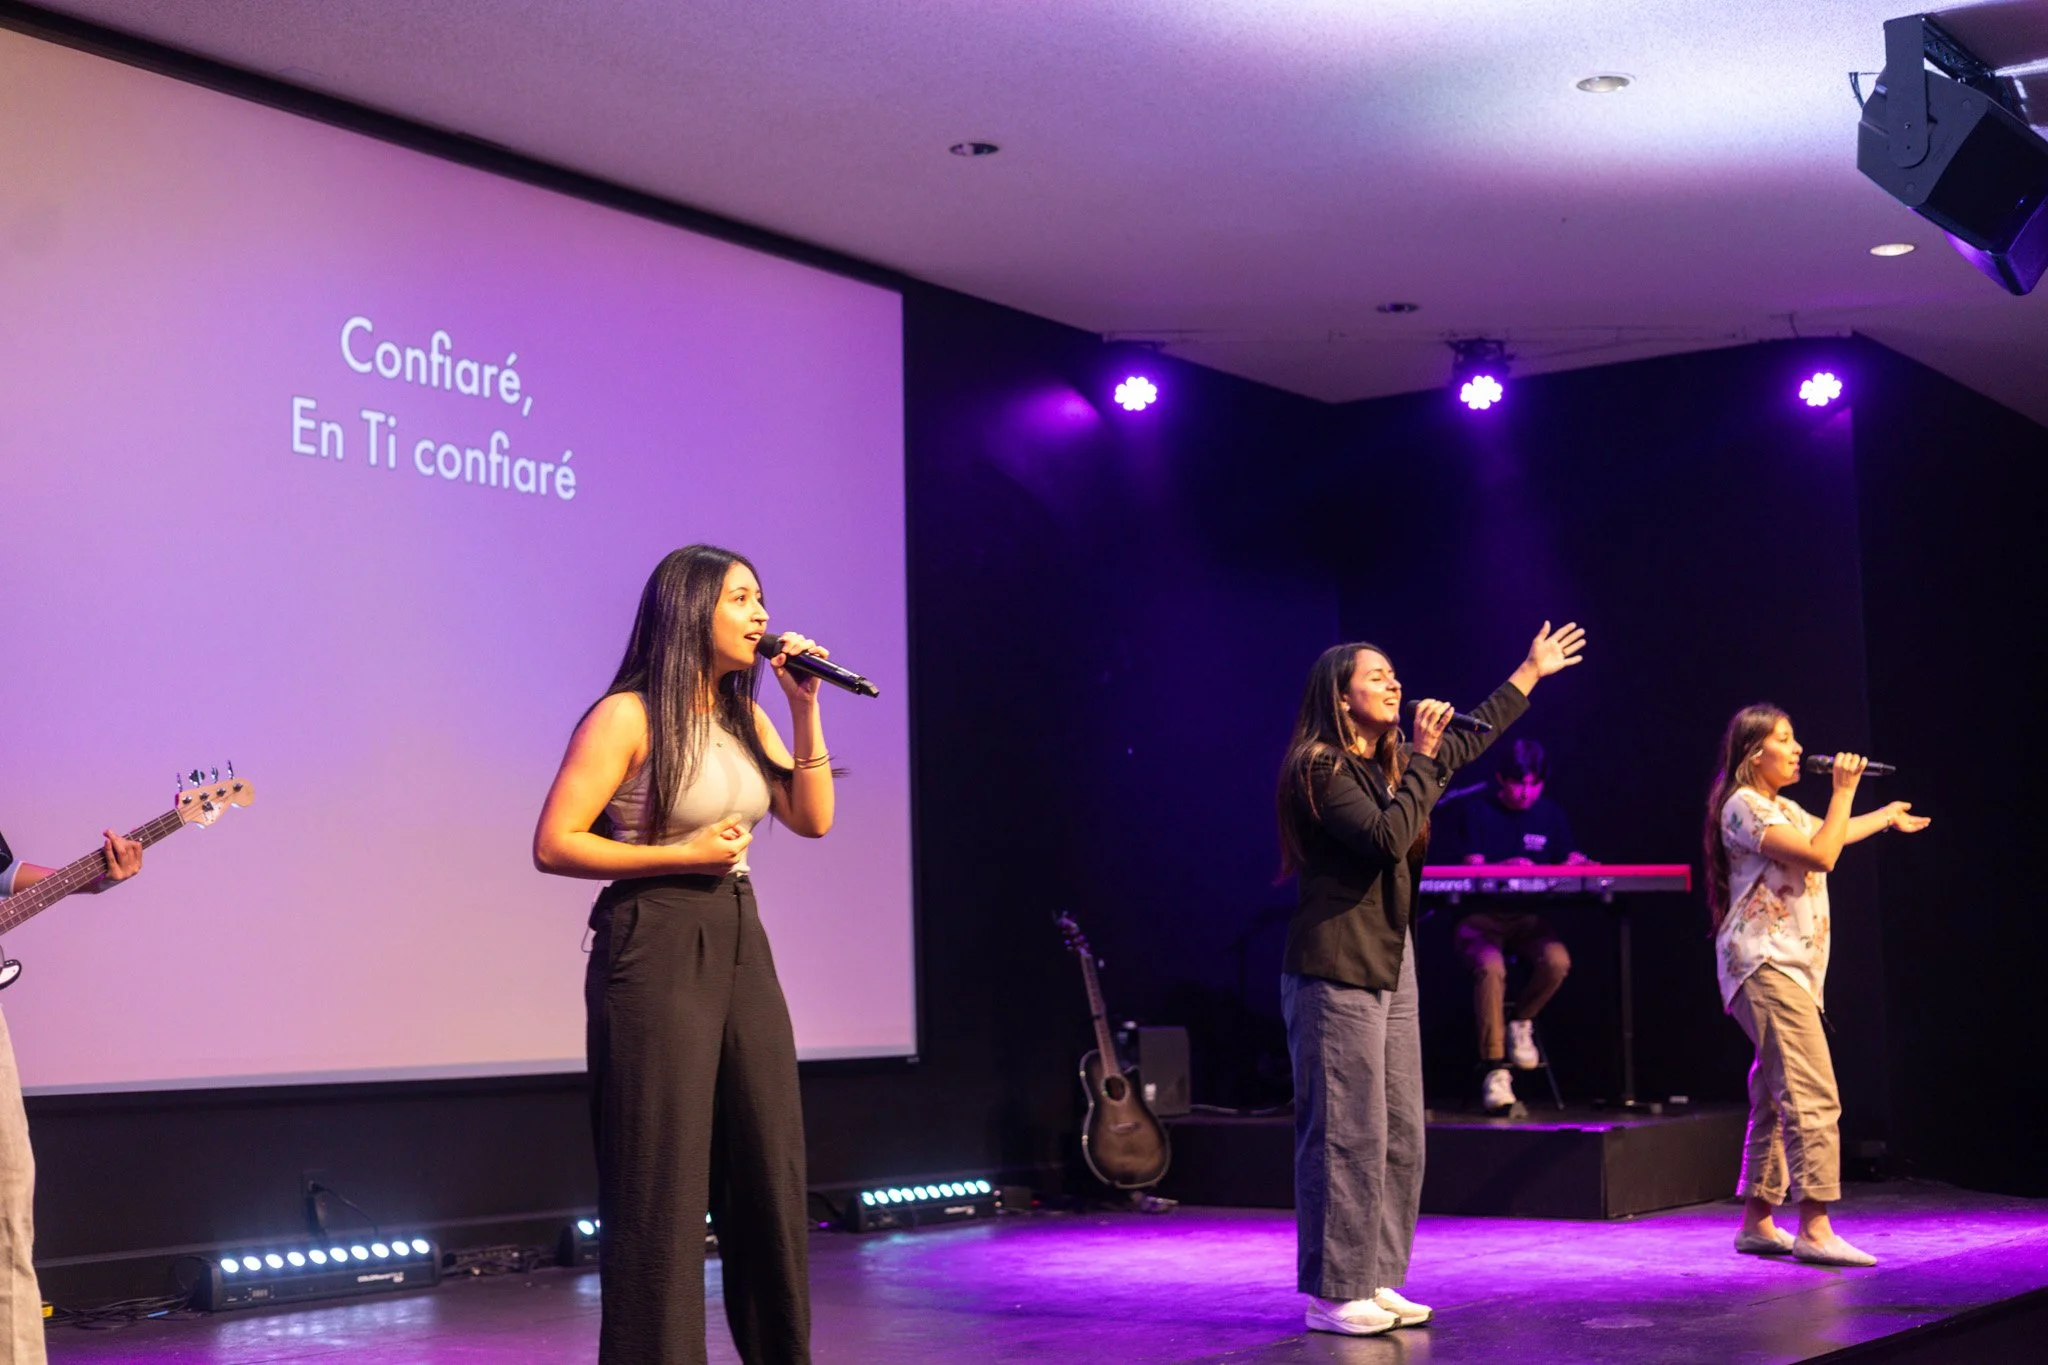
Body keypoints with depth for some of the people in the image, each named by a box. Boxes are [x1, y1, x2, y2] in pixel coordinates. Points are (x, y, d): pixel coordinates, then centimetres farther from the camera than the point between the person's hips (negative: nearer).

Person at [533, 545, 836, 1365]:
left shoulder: (744, 718, 11)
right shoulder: (628, 716, -10)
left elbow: (814, 820, 7)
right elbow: (553, 845, -13)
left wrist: (804, 708, 0)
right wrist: (681, 855, -16)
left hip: (740, 945, 7)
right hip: (656, 949, -7)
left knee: (771, 1170, 10)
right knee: (662, 1186, -3)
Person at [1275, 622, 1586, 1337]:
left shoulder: (1389, 763, 16)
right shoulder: (1320, 770, -11)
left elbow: (1467, 741, 31)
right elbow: (1388, 838, -22)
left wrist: (1530, 673, 36)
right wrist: (1422, 758, -15)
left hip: (1390, 962, 9)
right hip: (1336, 968, -9)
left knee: (1401, 1135, 8)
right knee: (1345, 1132, -8)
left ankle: (1375, 1281, 15)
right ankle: (1332, 1293, -2)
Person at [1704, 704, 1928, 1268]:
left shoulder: (1782, 810, 21)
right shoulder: (1743, 807, -10)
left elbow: (1828, 836, 42)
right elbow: (1822, 855, -18)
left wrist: (1887, 816, 55)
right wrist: (1844, 790, -9)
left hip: (1791, 966, 10)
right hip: (1765, 965, -10)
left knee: (1777, 1097, 10)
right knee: (1814, 1095, -17)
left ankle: (1757, 1221, 15)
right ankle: (1814, 1229, -19)